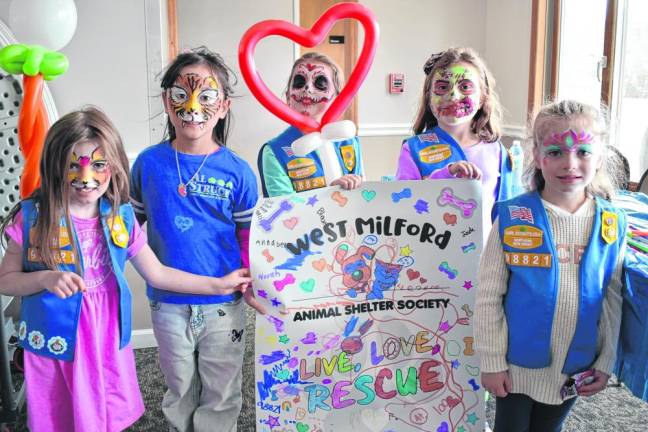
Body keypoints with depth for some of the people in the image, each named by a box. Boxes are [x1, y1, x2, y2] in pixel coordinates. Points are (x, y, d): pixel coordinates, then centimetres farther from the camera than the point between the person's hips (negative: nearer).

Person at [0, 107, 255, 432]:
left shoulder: (121, 218, -4)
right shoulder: (33, 217, -12)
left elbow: (157, 274, 2)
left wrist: (217, 285, 0)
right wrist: (46, 278, -24)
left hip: (107, 343, 2)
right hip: (54, 347, -2)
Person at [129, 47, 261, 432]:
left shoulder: (238, 172, -8)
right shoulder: (149, 163, -3)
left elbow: (250, 238, -2)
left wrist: (251, 281, -10)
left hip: (223, 303, -1)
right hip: (168, 302, 2)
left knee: (221, 398, 16)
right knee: (180, 393, 21)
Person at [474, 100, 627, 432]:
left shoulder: (612, 224, -5)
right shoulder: (512, 218, -15)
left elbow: (612, 299, 2)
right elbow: (488, 296, -11)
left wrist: (606, 363, 3)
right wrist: (492, 361, -9)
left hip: (576, 369, 3)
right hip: (517, 365, -3)